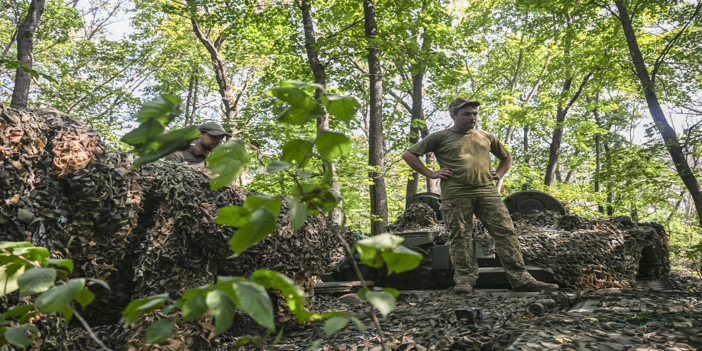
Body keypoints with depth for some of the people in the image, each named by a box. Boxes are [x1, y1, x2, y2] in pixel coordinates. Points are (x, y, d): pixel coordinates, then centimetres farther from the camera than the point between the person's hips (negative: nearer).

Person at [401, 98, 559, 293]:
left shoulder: (486, 137, 21)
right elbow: (408, 155, 6)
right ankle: (464, 279, 6)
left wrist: (499, 174, 17)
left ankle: (521, 279, 0)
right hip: (456, 195, -3)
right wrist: (430, 174, 0)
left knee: (506, 233, -3)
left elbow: (506, 157, 37)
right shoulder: (440, 137, 8)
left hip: (487, 192, 3)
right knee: (460, 237, -3)